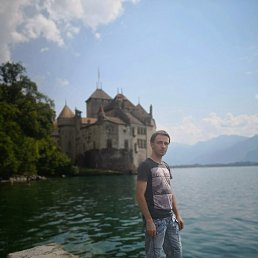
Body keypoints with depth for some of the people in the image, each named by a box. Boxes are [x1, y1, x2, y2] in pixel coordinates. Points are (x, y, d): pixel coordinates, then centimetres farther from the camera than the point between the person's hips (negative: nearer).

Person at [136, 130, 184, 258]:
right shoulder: (145, 166, -12)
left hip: (170, 218, 8)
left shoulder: (166, 166, 12)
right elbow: (140, 195, -17)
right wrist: (149, 221, -19)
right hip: (155, 220, -7)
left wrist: (177, 215, 13)